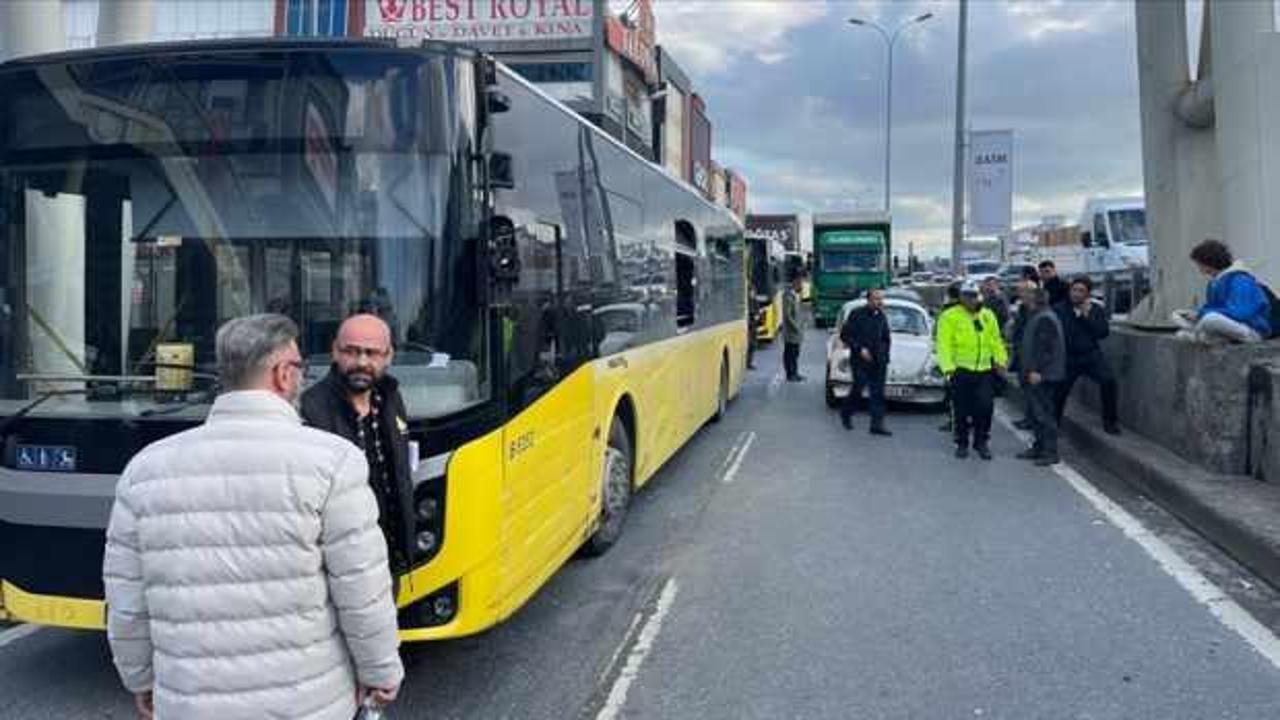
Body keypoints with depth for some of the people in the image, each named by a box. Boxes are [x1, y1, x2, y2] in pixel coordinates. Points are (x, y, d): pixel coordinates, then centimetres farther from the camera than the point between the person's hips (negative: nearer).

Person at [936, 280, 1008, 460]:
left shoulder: (988, 316, 11)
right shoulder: (950, 317, -2)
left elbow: (996, 341, 14)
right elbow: (944, 345, -7)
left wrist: (1000, 359, -1)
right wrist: (948, 367, -17)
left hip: (985, 371, 3)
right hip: (961, 371, -3)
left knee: (985, 407, -4)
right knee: (961, 410, 4)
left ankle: (982, 442, 13)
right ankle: (962, 444, 18)